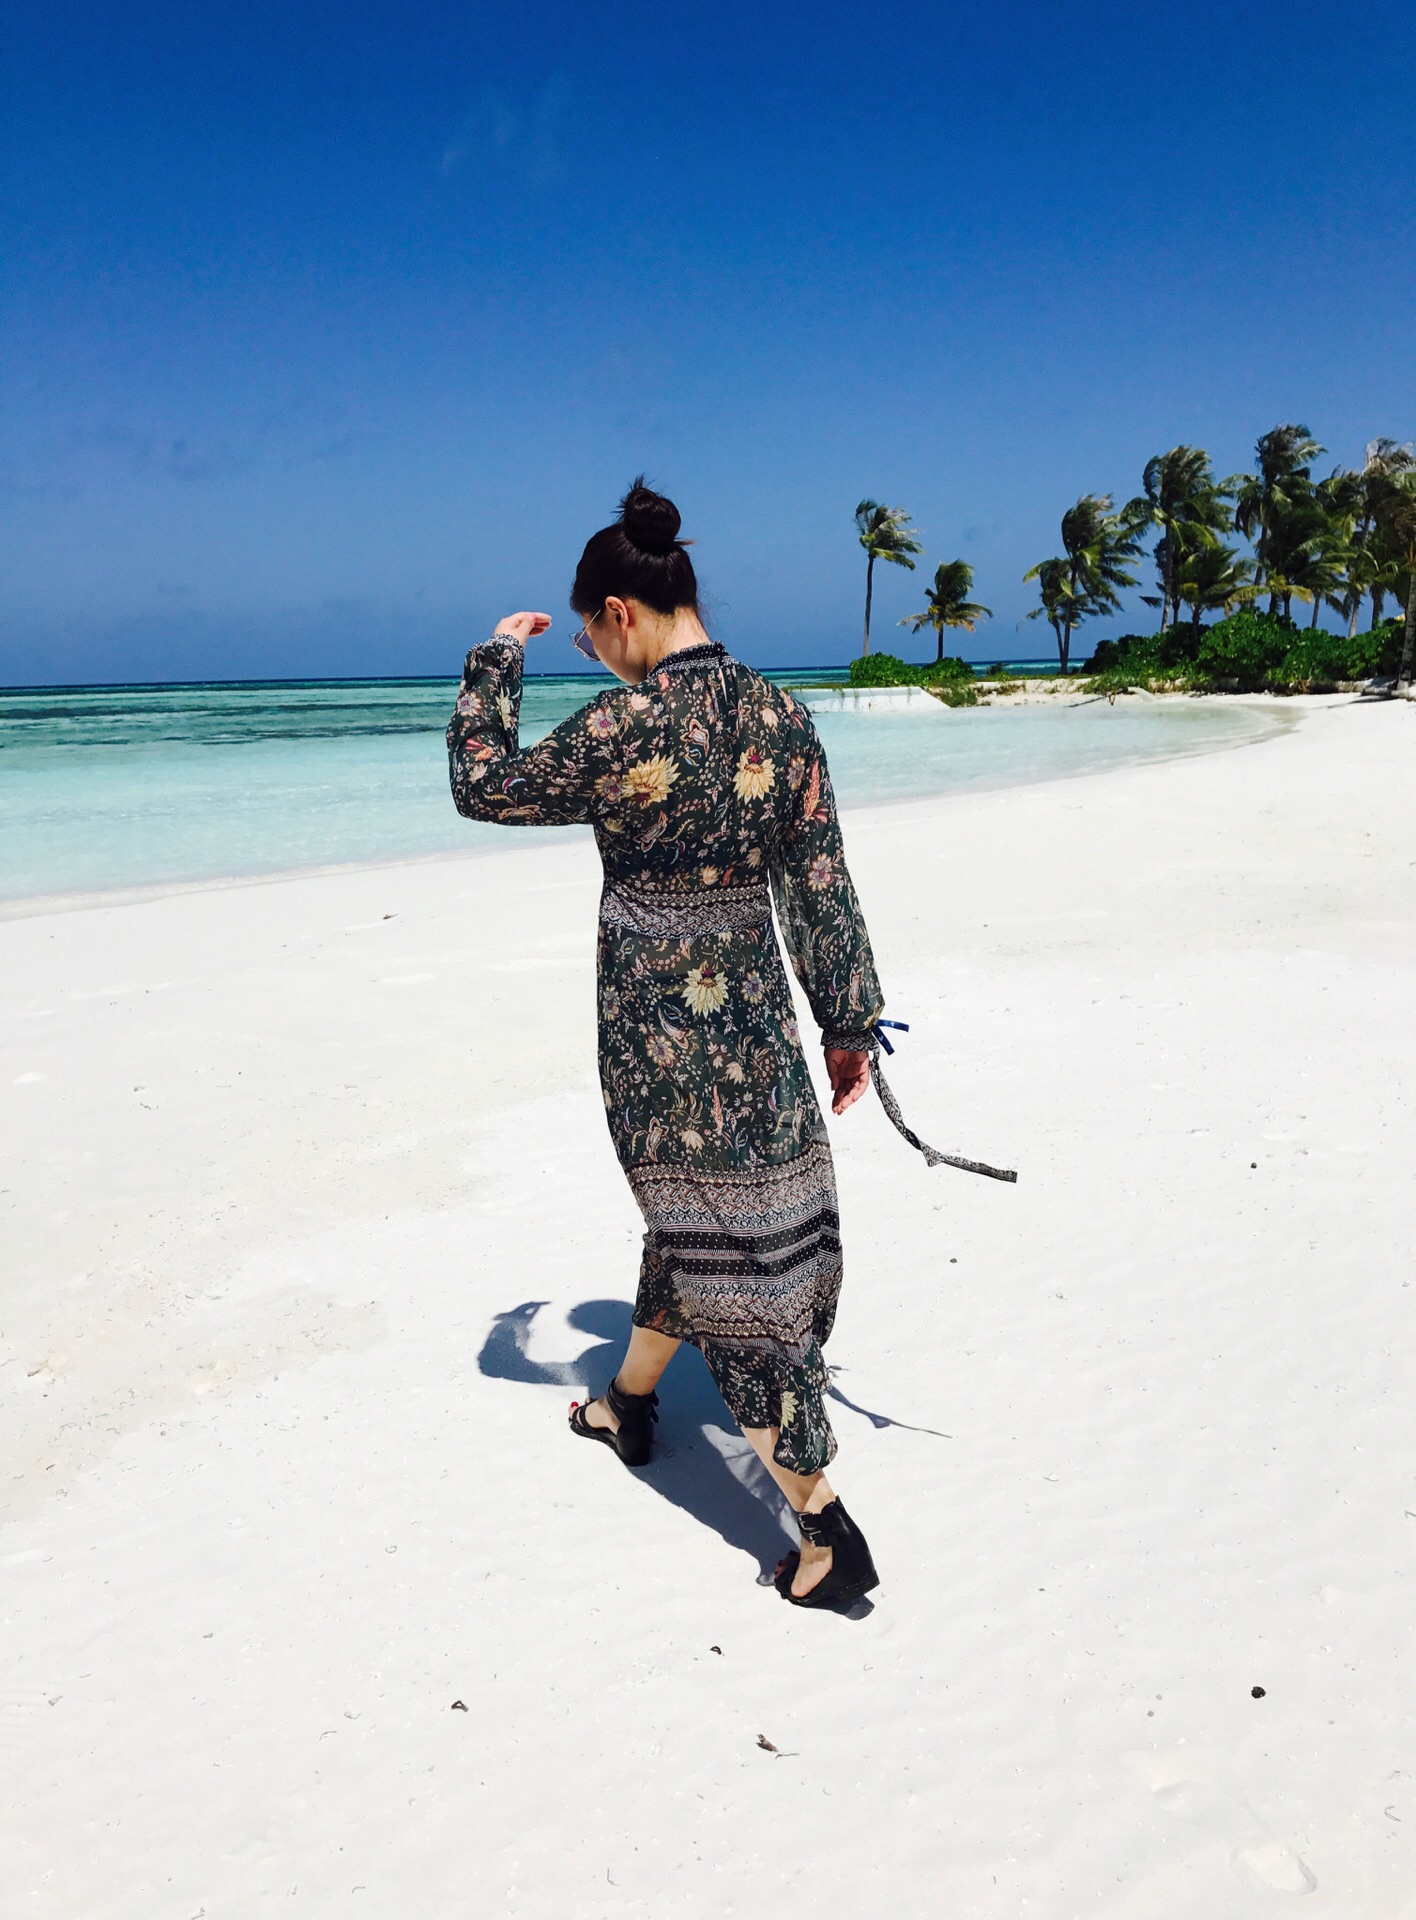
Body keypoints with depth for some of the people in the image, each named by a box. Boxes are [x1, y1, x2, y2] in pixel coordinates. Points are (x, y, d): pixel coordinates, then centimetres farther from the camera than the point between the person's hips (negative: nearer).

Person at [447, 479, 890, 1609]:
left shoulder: (626, 726, -18)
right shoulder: (780, 713, 0)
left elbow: (483, 786, -6)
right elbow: (821, 886, 2)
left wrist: (494, 665, 8)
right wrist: (849, 1018, 9)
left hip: (659, 1030, -7)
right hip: (755, 1012, 7)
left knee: (721, 1252, 1)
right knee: (699, 1221, 23)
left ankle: (830, 1535, 6)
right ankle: (629, 1406, 49)